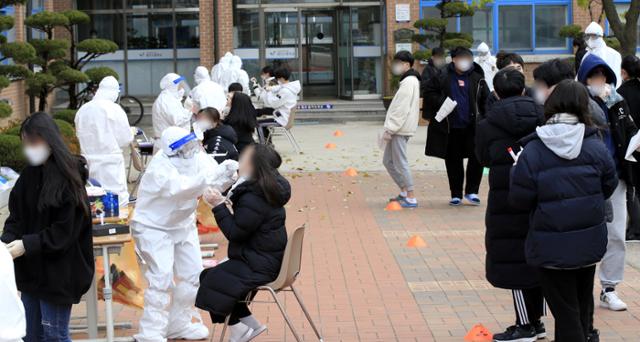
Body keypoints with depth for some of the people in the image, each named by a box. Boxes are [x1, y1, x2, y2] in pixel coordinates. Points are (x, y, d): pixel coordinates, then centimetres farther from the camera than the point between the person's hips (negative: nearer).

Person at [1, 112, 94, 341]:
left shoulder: (67, 180, -15)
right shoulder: (29, 175, 4)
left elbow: (64, 232, -17)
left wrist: (27, 245, -21)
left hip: (58, 272, -7)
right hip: (31, 270, 7)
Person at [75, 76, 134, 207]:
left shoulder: (82, 109, 3)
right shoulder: (114, 109, -11)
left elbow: (79, 137, 11)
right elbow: (126, 139, -6)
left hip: (89, 165, 5)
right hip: (110, 163, -5)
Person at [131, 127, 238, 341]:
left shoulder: (197, 158, -11)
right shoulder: (160, 168, -29)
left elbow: (215, 184, -20)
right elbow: (182, 187, -46)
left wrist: (228, 175, -43)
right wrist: (216, 173, -52)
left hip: (183, 224, 7)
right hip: (154, 227, -7)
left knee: (192, 274, 9)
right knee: (162, 278, -17)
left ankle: (180, 324, 25)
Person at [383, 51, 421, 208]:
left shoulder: (408, 83, -15)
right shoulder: (411, 81, 18)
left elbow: (401, 110, -21)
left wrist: (390, 130, -20)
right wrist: (390, 129, 20)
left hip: (400, 130, -10)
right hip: (399, 129, 10)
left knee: (400, 163, -6)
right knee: (388, 161, 15)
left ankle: (411, 198, -2)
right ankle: (404, 192, 21)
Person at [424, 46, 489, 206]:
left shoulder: (477, 79, 4)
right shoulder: (442, 77, -1)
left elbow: (486, 100, 8)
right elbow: (429, 94, 6)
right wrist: (441, 102, -12)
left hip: (472, 127, 1)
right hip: (450, 127, 0)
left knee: (477, 157, -6)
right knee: (453, 161, 7)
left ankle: (471, 191, 10)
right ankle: (456, 194, 17)